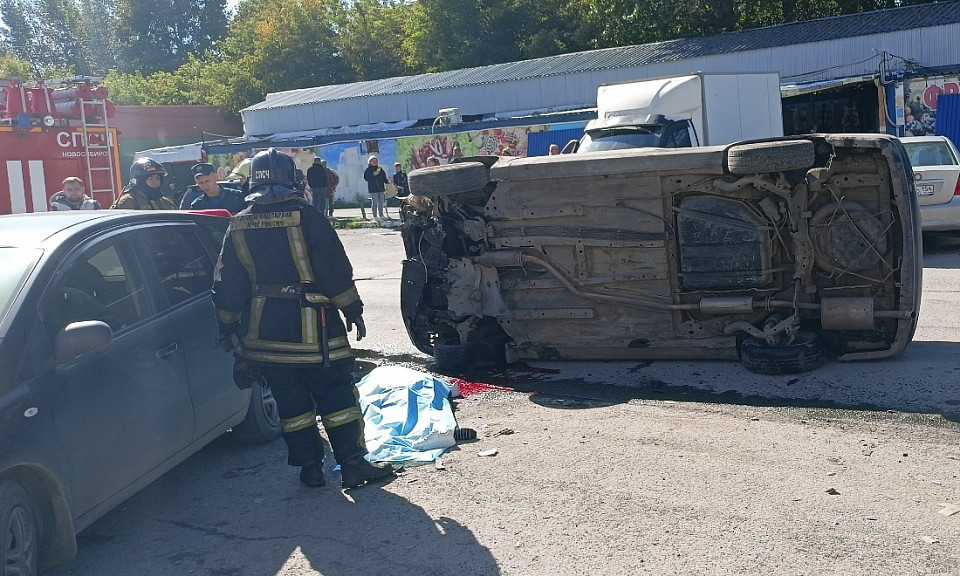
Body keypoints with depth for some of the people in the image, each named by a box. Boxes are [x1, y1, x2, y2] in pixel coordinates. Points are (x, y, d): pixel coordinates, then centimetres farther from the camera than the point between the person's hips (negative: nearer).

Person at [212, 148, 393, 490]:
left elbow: (227, 287, 7)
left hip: (264, 331, 4)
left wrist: (228, 328, 15)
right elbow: (336, 271, -11)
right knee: (337, 396, 3)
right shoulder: (305, 216, -10)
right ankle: (353, 465, 4)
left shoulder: (238, 227, 4)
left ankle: (310, 467, 16)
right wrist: (353, 310, -2)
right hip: (312, 327, -4)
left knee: (290, 401, 11)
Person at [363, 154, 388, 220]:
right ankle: (375, 216, -3)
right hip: (373, 189, -5)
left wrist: (386, 183, 3)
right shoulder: (368, 169, 1)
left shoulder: (380, 169, 16)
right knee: (374, 202, -8)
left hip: (380, 188, 6)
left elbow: (384, 177, 17)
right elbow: (366, 177, -10)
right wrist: (373, 174, -18)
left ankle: (381, 215, 17)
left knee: (381, 202, 8)